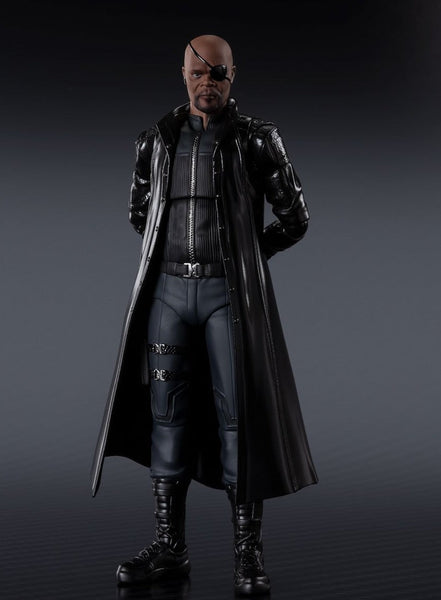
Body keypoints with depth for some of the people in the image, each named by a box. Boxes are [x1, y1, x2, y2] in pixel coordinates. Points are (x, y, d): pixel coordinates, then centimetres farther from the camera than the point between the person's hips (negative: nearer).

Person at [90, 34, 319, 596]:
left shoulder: (257, 138, 2)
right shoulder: (158, 139, 12)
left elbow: (294, 218, 5)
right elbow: (138, 212, 24)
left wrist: (242, 255, 9)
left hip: (229, 294, -3)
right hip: (168, 290, 4)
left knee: (238, 414, -3)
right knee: (166, 414, 5)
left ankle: (248, 552, 6)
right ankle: (169, 544, 15)